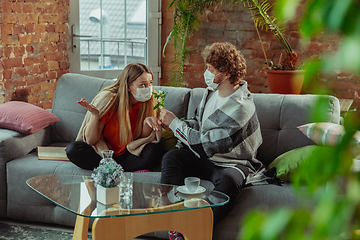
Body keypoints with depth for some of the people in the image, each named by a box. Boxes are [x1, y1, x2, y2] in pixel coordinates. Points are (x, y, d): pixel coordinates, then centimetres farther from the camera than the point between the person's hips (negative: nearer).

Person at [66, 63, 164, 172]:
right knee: (73, 149, -30)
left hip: (128, 154, 1)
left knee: (155, 151, -28)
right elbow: (90, 141, -15)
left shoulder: (150, 101, -9)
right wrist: (95, 115, -32)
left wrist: (147, 122, -23)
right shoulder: (107, 99, -18)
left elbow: (144, 138, -2)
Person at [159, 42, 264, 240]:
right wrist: (170, 122, -2)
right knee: (171, 158, -17)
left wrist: (175, 123, -17)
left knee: (229, 179, -40)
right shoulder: (212, 91, 2)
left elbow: (207, 145, -25)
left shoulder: (240, 108, -24)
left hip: (232, 163, -8)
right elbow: (199, 124, 16)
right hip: (205, 157, 8)